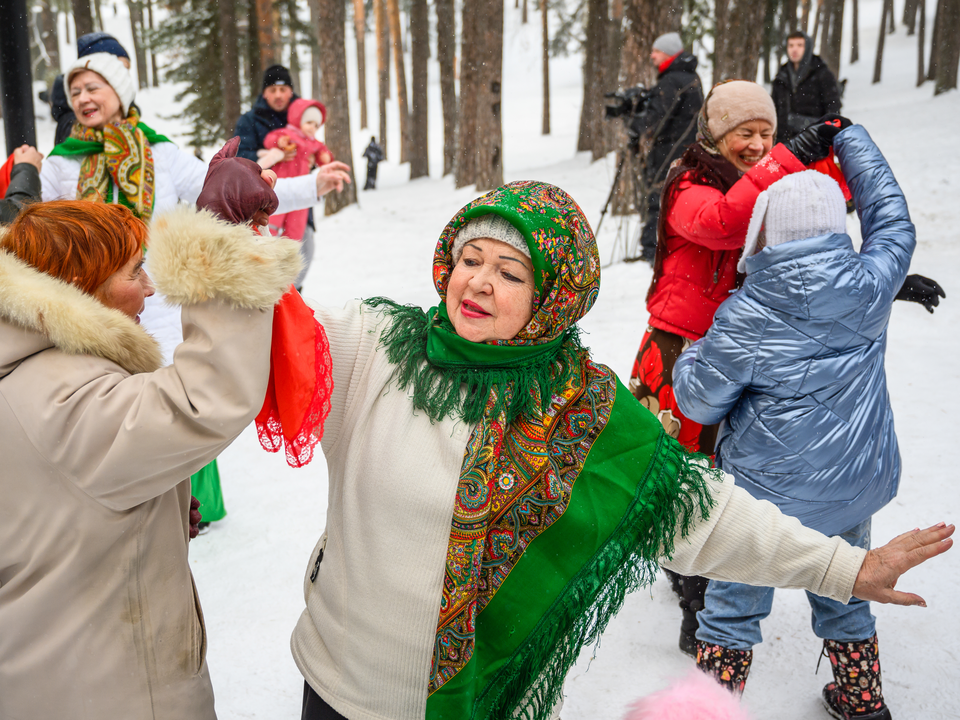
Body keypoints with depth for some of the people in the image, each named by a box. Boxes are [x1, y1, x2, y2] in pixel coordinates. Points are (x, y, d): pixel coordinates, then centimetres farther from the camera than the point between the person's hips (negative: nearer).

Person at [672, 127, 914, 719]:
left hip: (771, 492, -4)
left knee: (735, 603, 14)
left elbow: (700, 402, -11)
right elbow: (893, 220, 10)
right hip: (858, 486, 5)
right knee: (844, 593, 26)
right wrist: (848, 137, 20)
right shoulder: (870, 285, -10)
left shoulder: (745, 318, -20)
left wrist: (688, 359, 11)